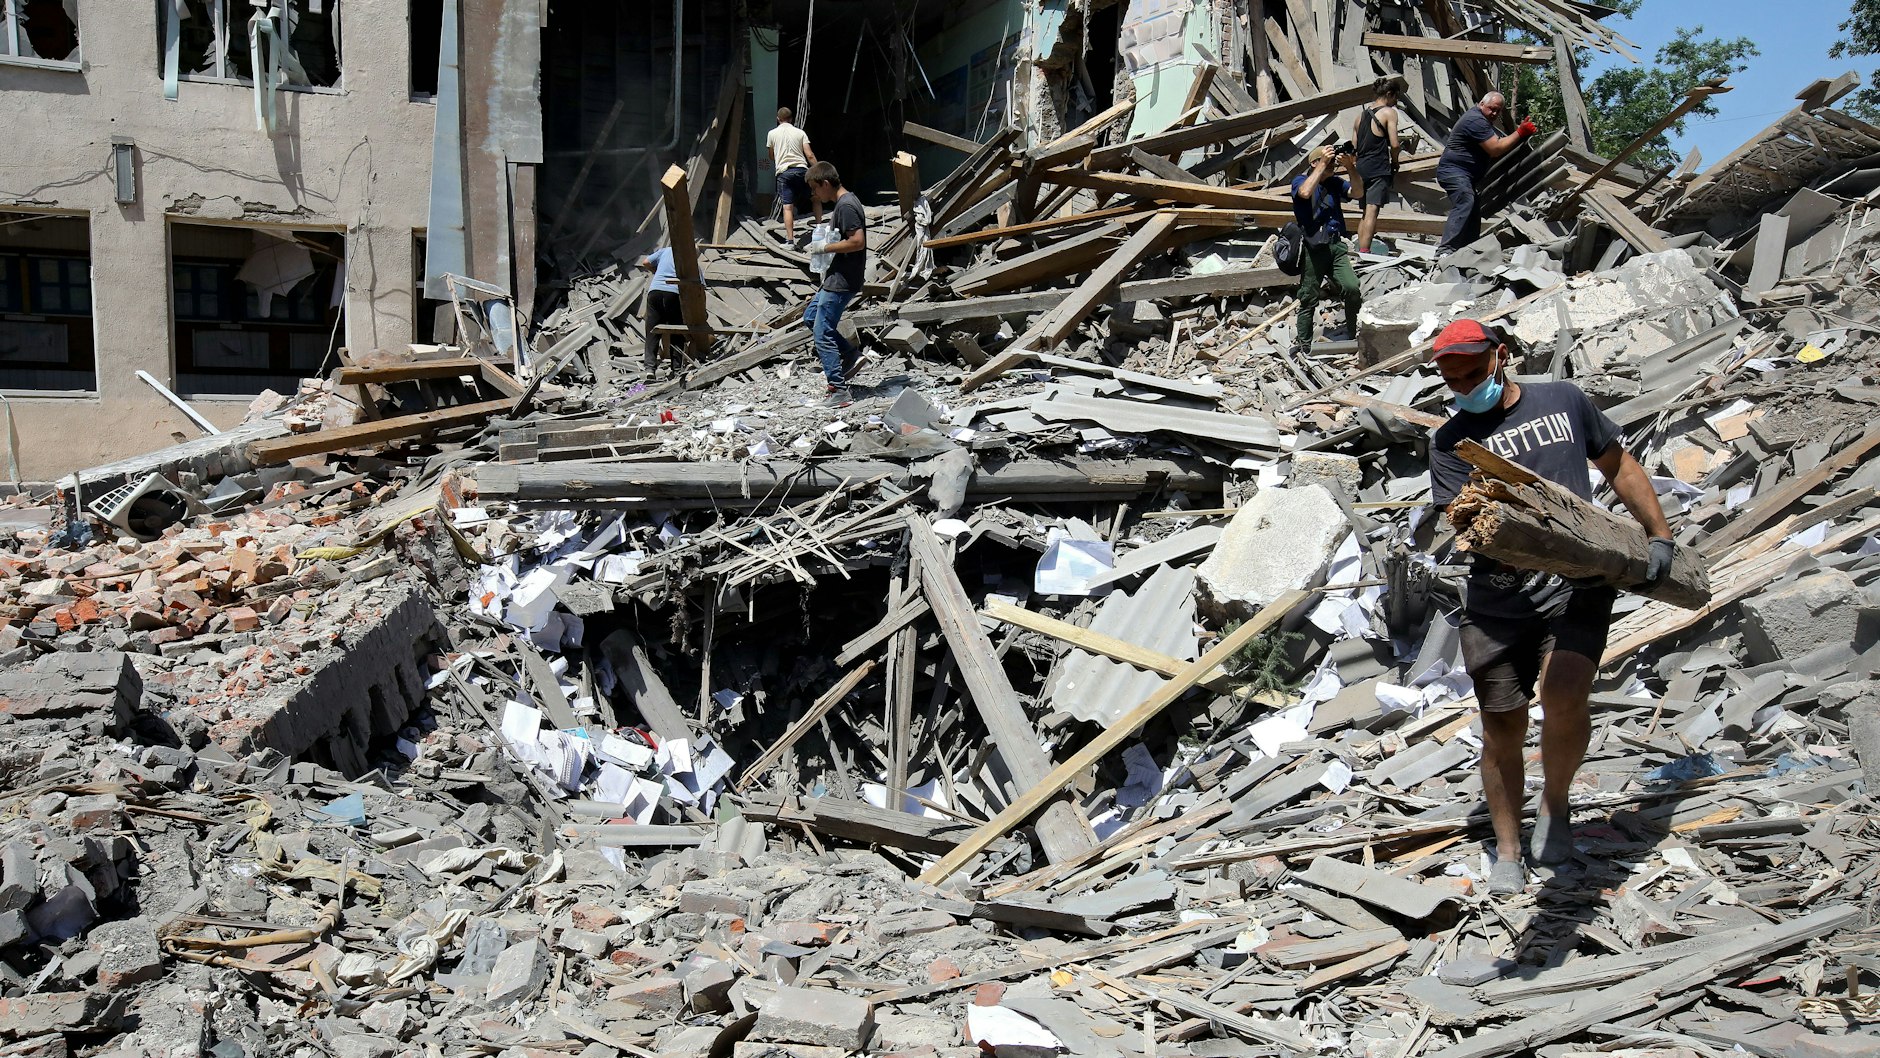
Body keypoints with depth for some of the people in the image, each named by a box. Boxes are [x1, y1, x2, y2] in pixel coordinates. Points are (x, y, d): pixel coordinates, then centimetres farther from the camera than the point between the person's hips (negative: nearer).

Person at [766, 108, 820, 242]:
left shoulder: (772, 134, 8)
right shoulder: (800, 132, 8)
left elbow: (771, 157, 19)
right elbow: (810, 155, 0)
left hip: (784, 172, -1)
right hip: (802, 170, 1)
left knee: (788, 207, -7)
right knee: (815, 198, 21)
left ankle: (790, 239, -16)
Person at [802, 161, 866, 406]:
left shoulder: (845, 206, -18)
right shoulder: (846, 202, 13)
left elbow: (858, 241, -26)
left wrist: (826, 247, -17)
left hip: (842, 282, -11)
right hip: (837, 277, 11)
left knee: (823, 334, -7)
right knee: (810, 316, 22)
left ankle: (840, 391, -5)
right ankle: (848, 354, 23)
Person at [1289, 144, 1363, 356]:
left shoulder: (1335, 183, 12)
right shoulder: (1300, 181, 1)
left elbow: (1358, 193, 0)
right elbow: (1305, 192, -22)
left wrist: (1351, 168, -12)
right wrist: (1323, 164, -17)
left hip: (1336, 245, 3)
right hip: (1313, 249, -3)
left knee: (1352, 289, -13)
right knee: (1309, 298, 3)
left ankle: (1352, 336, 5)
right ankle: (1303, 343, 15)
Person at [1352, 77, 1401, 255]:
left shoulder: (1362, 114, 15)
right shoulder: (1388, 112, -4)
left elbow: (1354, 144, 15)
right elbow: (1394, 144, -10)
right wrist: (1394, 161, 6)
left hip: (1361, 167, 7)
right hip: (1378, 168, -7)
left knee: (1365, 211, 13)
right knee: (1372, 211, -11)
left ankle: (1360, 251, 12)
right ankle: (1364, 252, -18)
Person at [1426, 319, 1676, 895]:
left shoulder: (1563, 399, 11)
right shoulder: (1450, 442, 5)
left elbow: (1620, 466, 22)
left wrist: (1659, 534, 17)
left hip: (1577, 587, 0)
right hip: (1496, 601, 0)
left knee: (1563, 699, -23)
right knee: (1502, 733, 5)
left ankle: (1555, 802, 7)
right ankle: (1507, 853, 25)